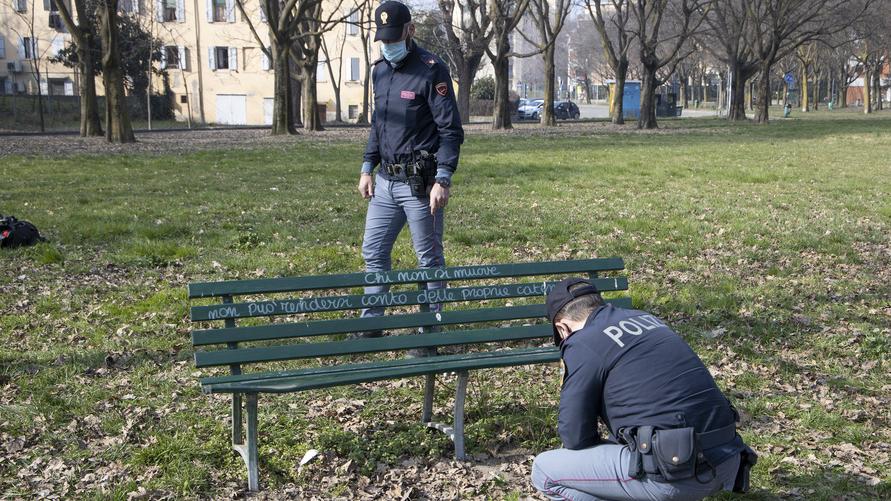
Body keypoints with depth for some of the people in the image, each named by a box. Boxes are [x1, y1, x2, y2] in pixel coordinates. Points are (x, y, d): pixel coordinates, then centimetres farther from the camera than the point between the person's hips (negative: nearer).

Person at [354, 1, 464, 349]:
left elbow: (450, 129, -13)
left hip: (419, 183, -7)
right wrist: (368, 167, 16)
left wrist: (442, 180, -20)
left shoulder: (431, 70, -10)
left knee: (429, 259, 3)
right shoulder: (380, 71, 12)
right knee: (373, 251, 12)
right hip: (385, 180, 8)